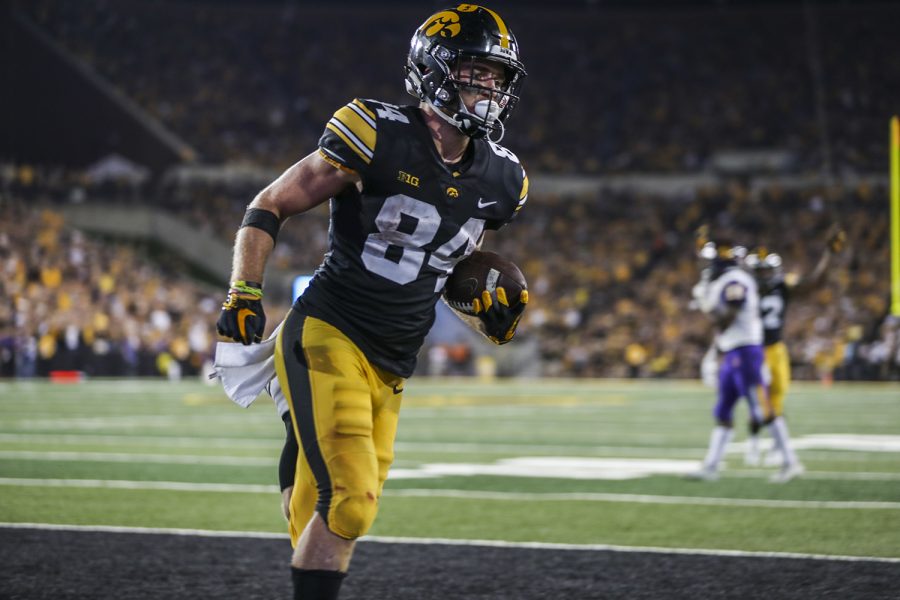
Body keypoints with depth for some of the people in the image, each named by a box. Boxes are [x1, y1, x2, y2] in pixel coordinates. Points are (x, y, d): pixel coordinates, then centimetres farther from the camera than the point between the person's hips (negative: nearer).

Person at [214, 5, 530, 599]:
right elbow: (268, 209, -4)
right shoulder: (376, 136, -11)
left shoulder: (499, 181, 9)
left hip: (391, 368, 6)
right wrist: (244, 294, -15)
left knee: (321, 525, 9)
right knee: (349, 501, -19)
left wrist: (490, 304, 8)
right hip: (328, 338, -6)